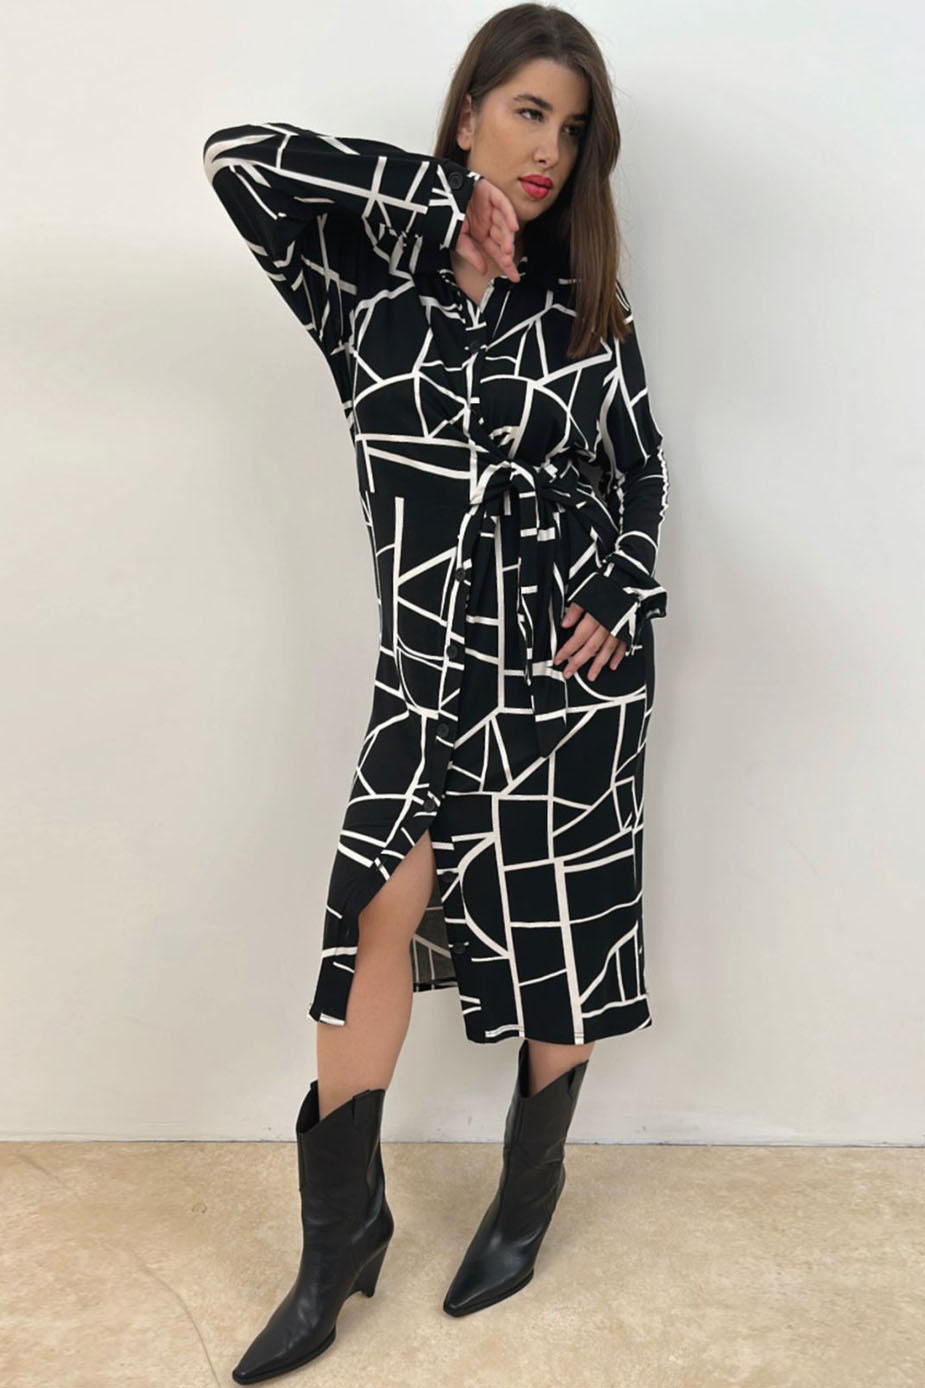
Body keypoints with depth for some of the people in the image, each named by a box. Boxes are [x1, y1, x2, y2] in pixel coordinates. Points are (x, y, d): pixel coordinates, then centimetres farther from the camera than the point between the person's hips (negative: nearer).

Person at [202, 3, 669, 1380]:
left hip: (567, 655, 1)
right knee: (380, 909, -8)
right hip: (429, 658, 0)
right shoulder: (362, 276, -1)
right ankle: (341, 1230, 11)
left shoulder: (583, 309, 4)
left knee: (556, 927, 7)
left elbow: (639, 471, 13)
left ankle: (529, 1193, 29)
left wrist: (623, 597, -3)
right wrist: (439, 200, -13)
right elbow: (239, 158, -16)